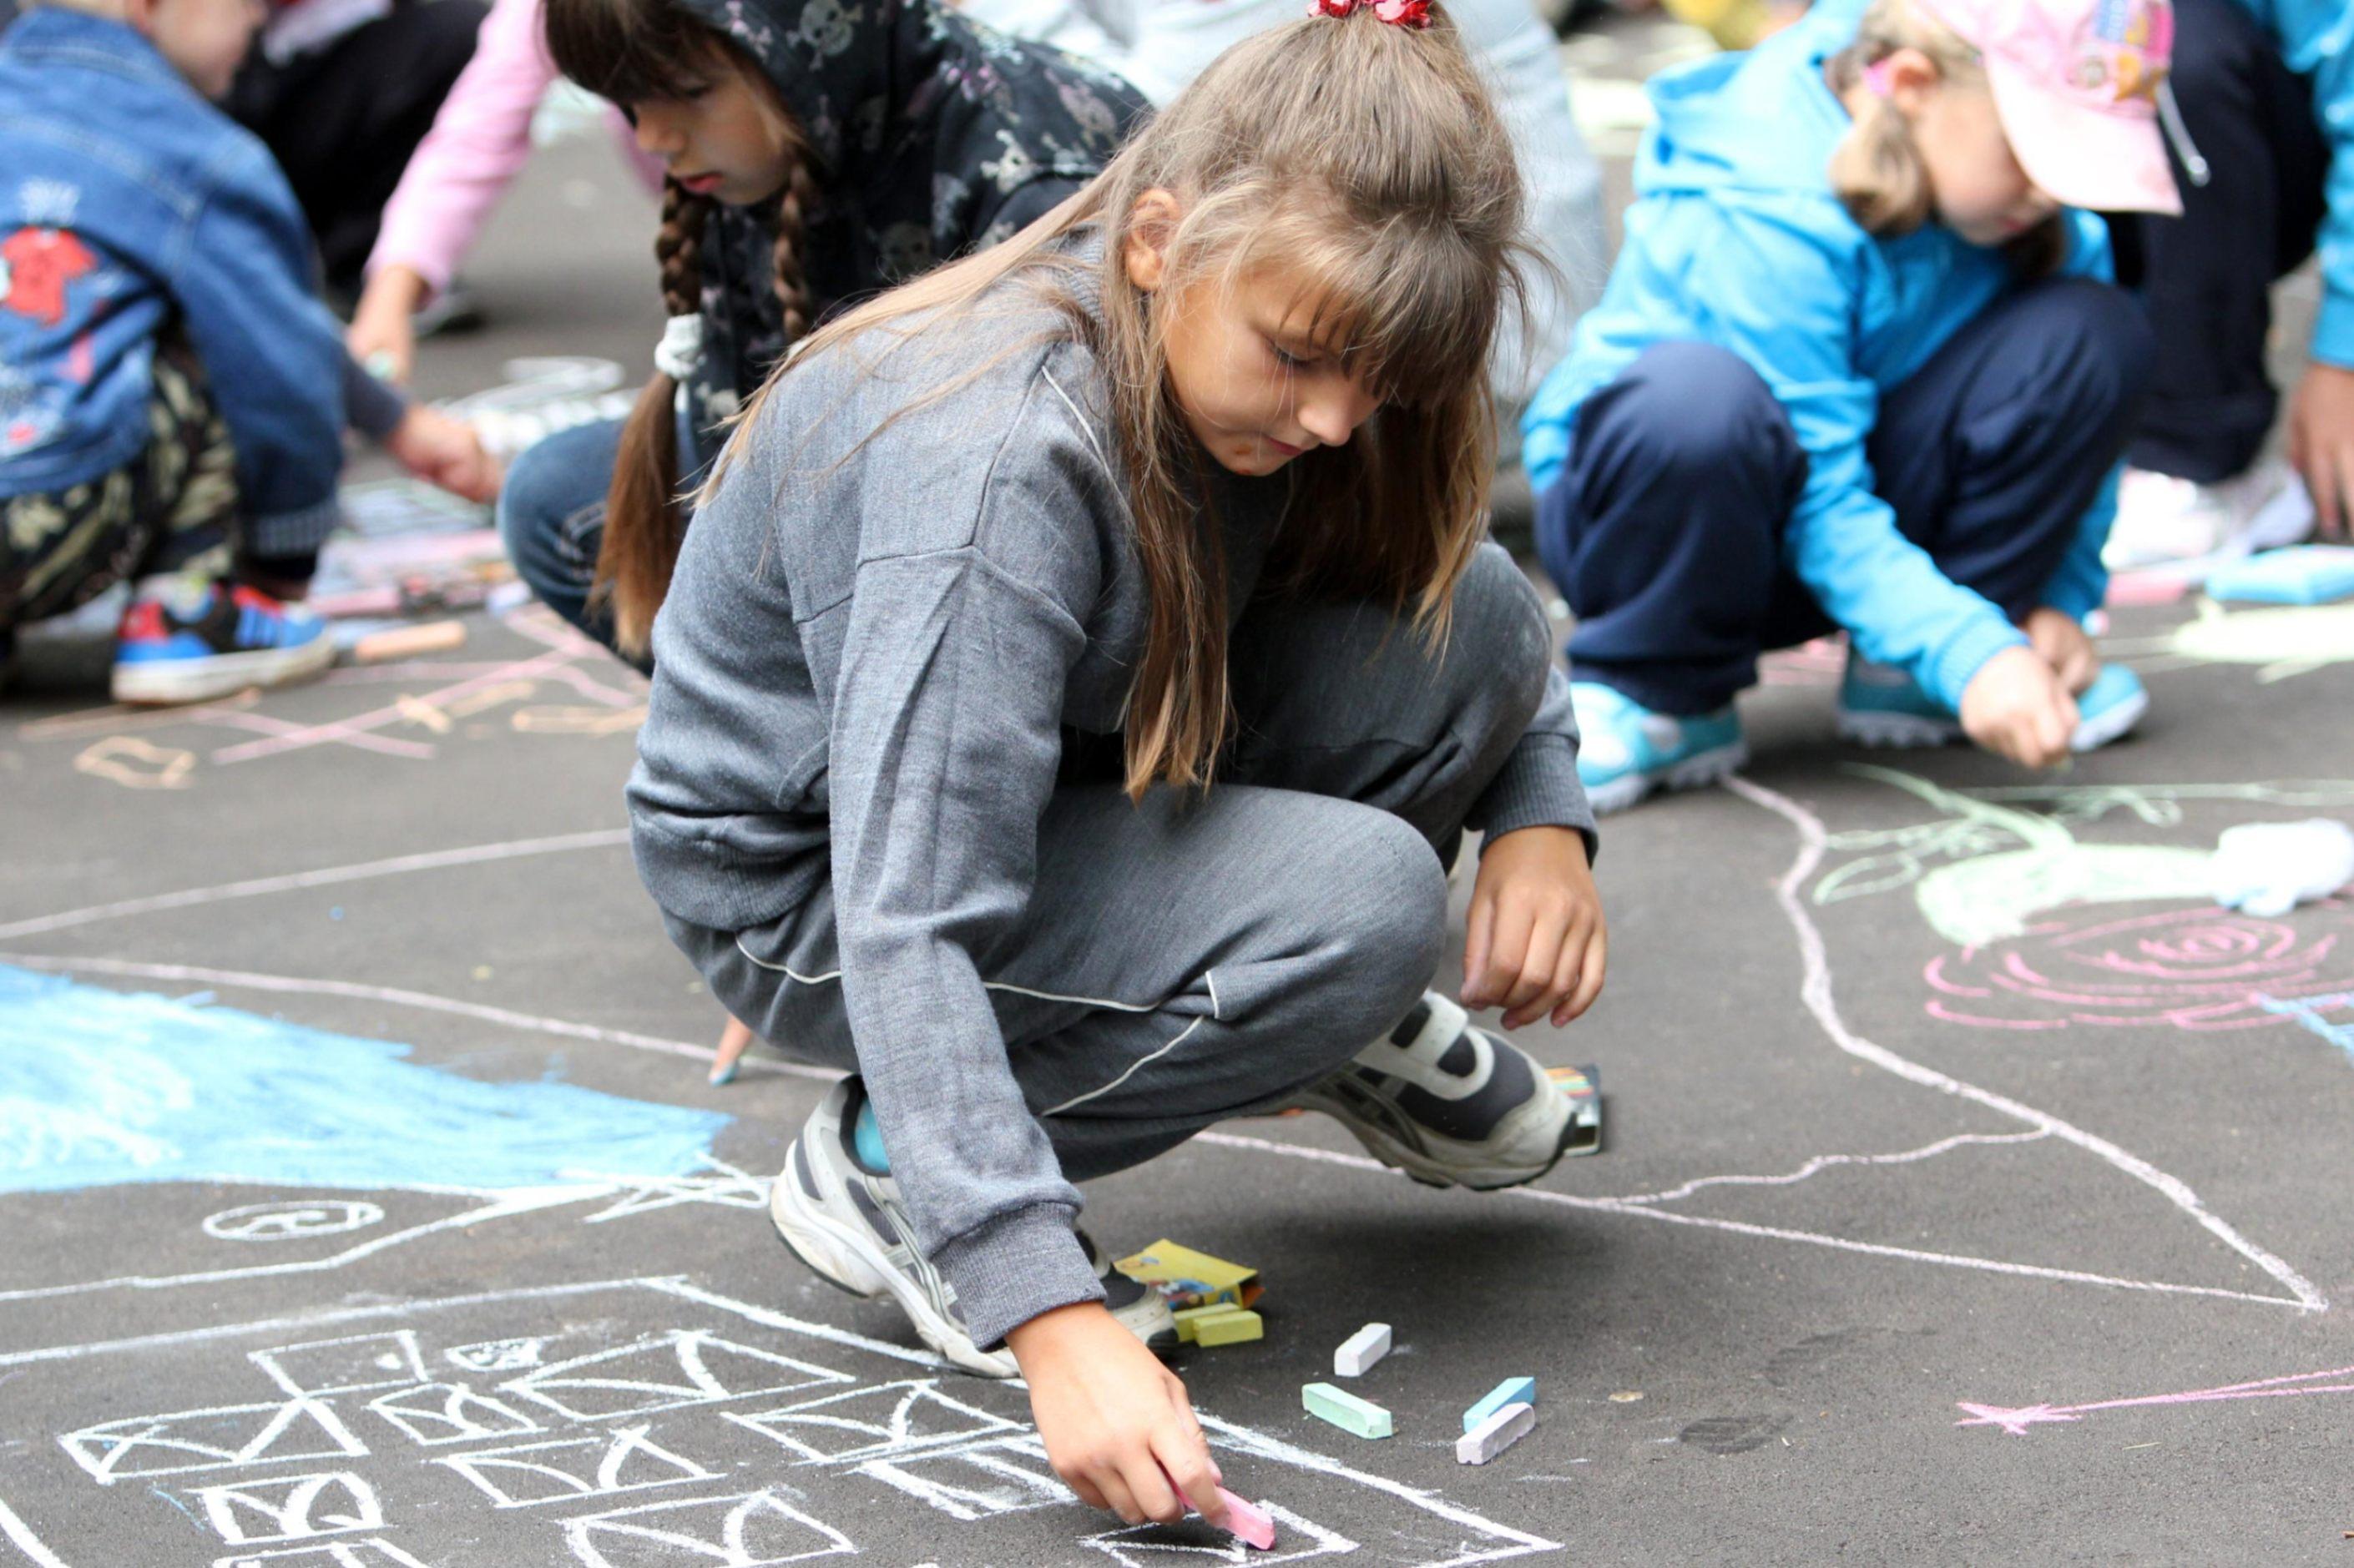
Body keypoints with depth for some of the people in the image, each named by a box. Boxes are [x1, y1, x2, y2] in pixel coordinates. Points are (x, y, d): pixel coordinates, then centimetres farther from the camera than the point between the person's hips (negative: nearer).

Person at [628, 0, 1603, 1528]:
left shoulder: (1249, 364, -13)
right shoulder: (997, 463, -36)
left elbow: (1469, 607, 6)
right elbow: (911, 930, -40)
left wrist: (1543, 815, -14)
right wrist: (1055, 1317, -47)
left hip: (1058, 763, 7)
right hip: (810, 878, -7)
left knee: (1468, 614, -15)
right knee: (1361, 901, -28)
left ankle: (1345, 1031, 11)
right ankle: (885, 1163, -9)